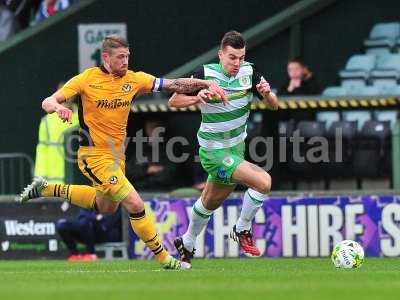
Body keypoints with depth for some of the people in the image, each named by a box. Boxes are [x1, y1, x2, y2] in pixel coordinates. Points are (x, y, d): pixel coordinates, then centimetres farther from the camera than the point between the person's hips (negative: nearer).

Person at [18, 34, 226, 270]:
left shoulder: (134, 79, -2)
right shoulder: (87, 79, -12)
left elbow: (175, 85, -7)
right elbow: (47, 102, -12)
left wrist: (207, 84, -20)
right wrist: (58, 107, -35)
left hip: (117, 154, 7)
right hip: (94, 156, -7)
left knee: (106, 207, 27)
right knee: (135, 204, -16)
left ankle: (46, 189, 38)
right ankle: (163, 258, -3)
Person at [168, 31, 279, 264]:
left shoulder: (249, 72, -5)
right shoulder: (206, 74, -17)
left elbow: (274, 106, -2)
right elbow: (174, 101, -9)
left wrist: (267, 93, -24)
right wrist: (197, 97, -28)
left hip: (236, 149, 6)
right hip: (215, 153, -6)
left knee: (210, 202, 24)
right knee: (263, 182, -21)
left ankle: (187, 244, 45)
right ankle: (243, 230, 0)